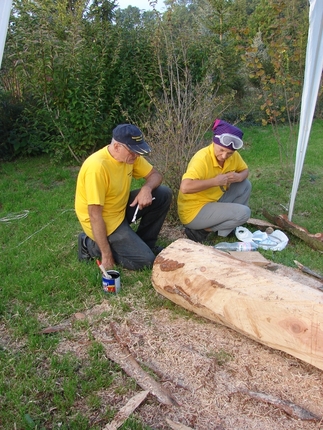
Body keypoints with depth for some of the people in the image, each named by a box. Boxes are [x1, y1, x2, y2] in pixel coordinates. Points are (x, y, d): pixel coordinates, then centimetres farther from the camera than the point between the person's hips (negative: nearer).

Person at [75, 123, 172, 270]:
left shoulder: (130, 155, -8)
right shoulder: (97, 167, -31)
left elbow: (155, 175, 4)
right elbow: (95, 215, -28)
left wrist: (147, 188, -21)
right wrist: (106, 255, -24)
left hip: (121, 208, 8)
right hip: (104, 222, -8)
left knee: (164, 194, -4)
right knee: (145, 260, -13)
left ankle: (144, 243, 11)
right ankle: (92, 244, 3)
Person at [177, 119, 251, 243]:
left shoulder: (233, 155, -4)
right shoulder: (202, 158, -27)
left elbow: (245, 170, 15)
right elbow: (185, 187, -39)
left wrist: (239, 177, -10)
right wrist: (215, 181, -31)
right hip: (194, 211, -8)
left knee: (245, 185, 2)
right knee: (243, 213, -17)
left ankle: (228, 222, 12)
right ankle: (201, 231, -5)